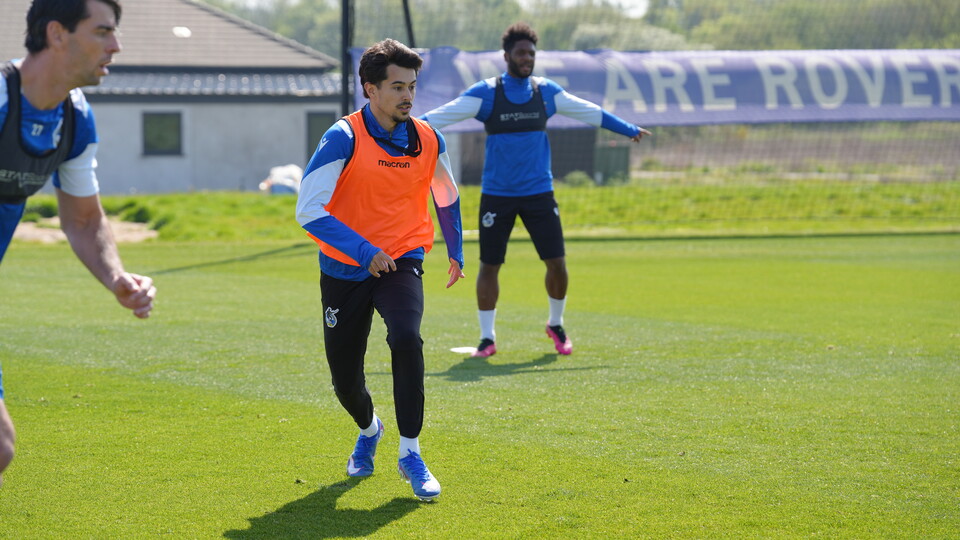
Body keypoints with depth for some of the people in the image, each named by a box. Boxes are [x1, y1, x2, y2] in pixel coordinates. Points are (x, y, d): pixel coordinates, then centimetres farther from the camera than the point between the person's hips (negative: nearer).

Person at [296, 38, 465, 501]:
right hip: (344, 269, -1)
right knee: (345, 378, 5)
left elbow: (447, 198, 19)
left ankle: (410, 453, -18)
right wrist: (363, 250, -26)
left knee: (406, 337, -29)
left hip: (401, 261, 1)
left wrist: (456, 252, 23)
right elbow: (308, 210, -22)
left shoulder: (428, 140, -2)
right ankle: (369, 430, 42)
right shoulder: (344, 138, -16)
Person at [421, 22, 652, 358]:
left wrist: (629, 130, 21)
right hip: (497, 196, -2)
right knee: (489, 265, 2)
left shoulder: (547, 92, 4)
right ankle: (487, 337, 16)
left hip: (539, 193, 2)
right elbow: (441, 116, -8)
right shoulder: (485, 93, -5)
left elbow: (590, 113, 15)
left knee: (557, 262, -1)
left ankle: (556, 325, 23)